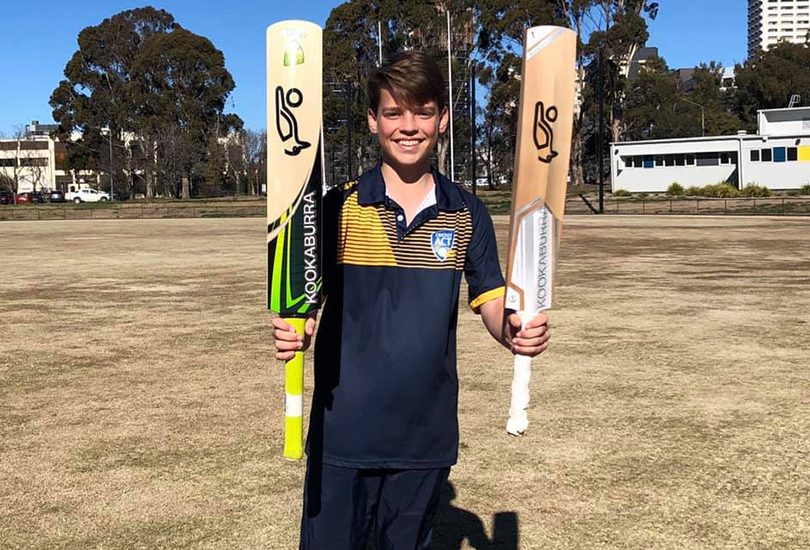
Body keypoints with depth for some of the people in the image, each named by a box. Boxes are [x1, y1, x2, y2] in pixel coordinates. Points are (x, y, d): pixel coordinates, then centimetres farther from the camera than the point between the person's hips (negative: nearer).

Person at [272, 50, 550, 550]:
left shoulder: (466, 215, 2)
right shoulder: (339, 207, -3)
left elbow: (493, 302, 1)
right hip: (343, 433, -1)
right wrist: (295, 333, -26)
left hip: (427, 436, 2)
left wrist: (516, 331, -21)